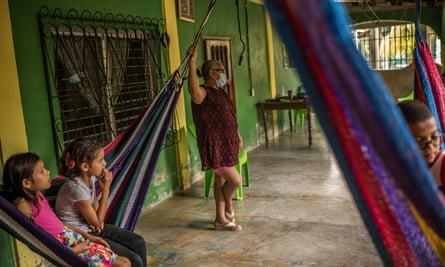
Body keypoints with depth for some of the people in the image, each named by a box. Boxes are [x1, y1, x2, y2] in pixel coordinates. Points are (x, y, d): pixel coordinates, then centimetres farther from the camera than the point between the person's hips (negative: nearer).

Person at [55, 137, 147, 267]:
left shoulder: (90, 178, -3)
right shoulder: (77, 188, -29)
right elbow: (98, 222, -19)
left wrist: (96, 221, -9)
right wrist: (106, 189, -22)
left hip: (91, 228, 8)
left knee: (138, 243, 2)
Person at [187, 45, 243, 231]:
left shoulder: (220, 92, 12)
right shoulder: (204, 93, -17)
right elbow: (195, 93, -44)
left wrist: (238, 136, 26)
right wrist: (192, 63, -47)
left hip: (226, 144, 9)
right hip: (214, 147, -9)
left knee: (221, 181, 16)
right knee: (235, 180, -7)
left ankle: (221, 219, 27)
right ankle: (229, 206, 23)